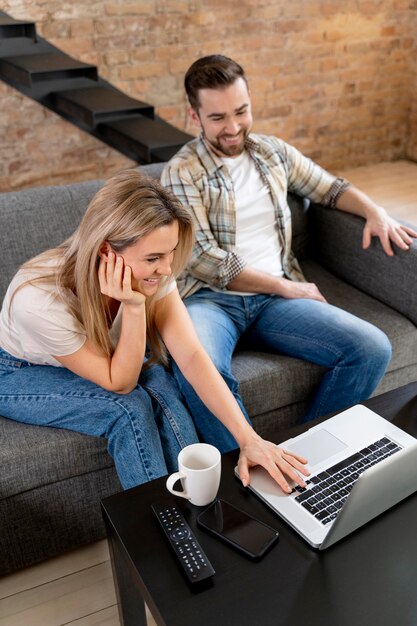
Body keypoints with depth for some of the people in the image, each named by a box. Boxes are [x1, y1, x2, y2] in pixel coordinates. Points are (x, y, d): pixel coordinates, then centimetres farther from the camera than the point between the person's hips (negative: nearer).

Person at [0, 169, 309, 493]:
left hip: (104, 354, 4)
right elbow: (120, 383, -29)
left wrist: (248, 438, -36)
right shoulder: (40, 299, -38)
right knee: (130, 407, -28)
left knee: (162, 388, -25)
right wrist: (134, 308, -42)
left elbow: (191, 356, -28)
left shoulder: (153, 275, -25)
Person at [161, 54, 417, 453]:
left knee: (373, 349, -18)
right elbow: (203, 260, -10)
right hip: (210, 297, -4)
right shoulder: (182, 172, -1)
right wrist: (288, 287, -8)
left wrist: (374, 211, 7)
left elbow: (330, 188, 29)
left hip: (275, 299, 5)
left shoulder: (273, 152, 15)